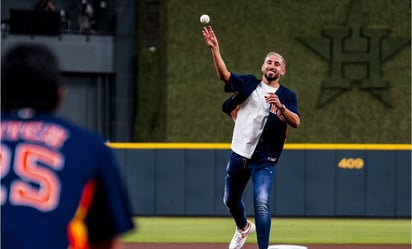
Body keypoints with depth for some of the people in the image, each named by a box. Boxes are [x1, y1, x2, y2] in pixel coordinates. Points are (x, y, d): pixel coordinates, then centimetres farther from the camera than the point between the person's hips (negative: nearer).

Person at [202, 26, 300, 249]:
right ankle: (243, 228, 50)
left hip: (264, 160, -3)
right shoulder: (249, 84, 5)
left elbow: (296, 122, -15)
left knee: (261, 204, -19)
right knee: (230, 200, 20)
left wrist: (280, 107, -33)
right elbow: (224, 74, -11)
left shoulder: (287, 96, 1)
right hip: (239, 155, 3)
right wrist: (214, 48, -26)